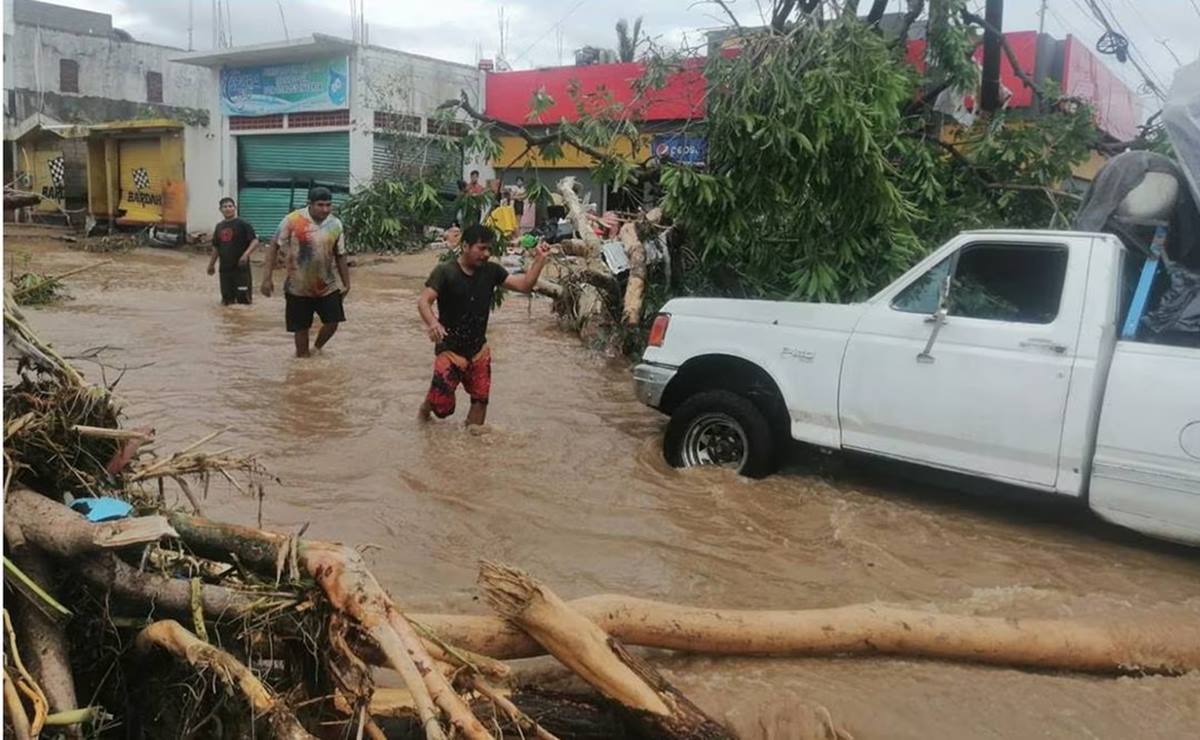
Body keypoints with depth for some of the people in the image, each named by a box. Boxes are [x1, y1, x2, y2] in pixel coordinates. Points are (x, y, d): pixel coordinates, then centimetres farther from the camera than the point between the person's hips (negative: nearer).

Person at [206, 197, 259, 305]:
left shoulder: (243, 224, -6)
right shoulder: (219, 227, 13)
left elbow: (255, 241, -14)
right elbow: (216, 247, 22)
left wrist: (246, 254, -29)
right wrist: (211, 264, 24)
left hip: (241, 268, -6)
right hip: (224, 269, 6)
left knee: (243, 300, -5)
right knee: (226, 300, 10)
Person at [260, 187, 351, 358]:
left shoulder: (336, 224, -4)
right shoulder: (293, 220, -14)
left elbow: (340, 255, 6)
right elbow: (274, 246, -9)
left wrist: (346, 283, 8)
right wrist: (267, 278, -12)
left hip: (328, 286, 3)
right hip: (299, 287, -3)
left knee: (332, 322, 0)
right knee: (301, 328, 4)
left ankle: (316, 349, 28)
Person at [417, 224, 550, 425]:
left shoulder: (491, 271, -1)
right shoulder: (445, 272, -15)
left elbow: (525, 285, -2)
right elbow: (423, 301, -22)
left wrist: (540, 259, -14)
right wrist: (433, 323, -42)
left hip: (478, 350, 5)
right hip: (449, 349, -4)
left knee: (480, 399, 8)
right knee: (442, 406, -4)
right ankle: (425, 408, 32)